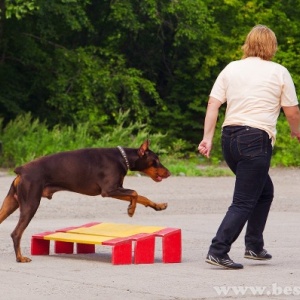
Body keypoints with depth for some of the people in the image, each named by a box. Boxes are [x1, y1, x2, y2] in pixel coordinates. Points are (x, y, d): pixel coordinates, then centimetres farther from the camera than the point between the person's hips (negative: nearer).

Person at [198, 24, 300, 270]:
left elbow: (213, 105, 5)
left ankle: (254, 246, 21)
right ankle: (218, 251, -17)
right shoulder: (279, 72, 1)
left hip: (230, 137, 6)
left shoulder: (231, 69, 12)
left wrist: (207, 138, 6)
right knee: (243, 202, -6)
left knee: (264, 191, 23)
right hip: (257, 139, -6)